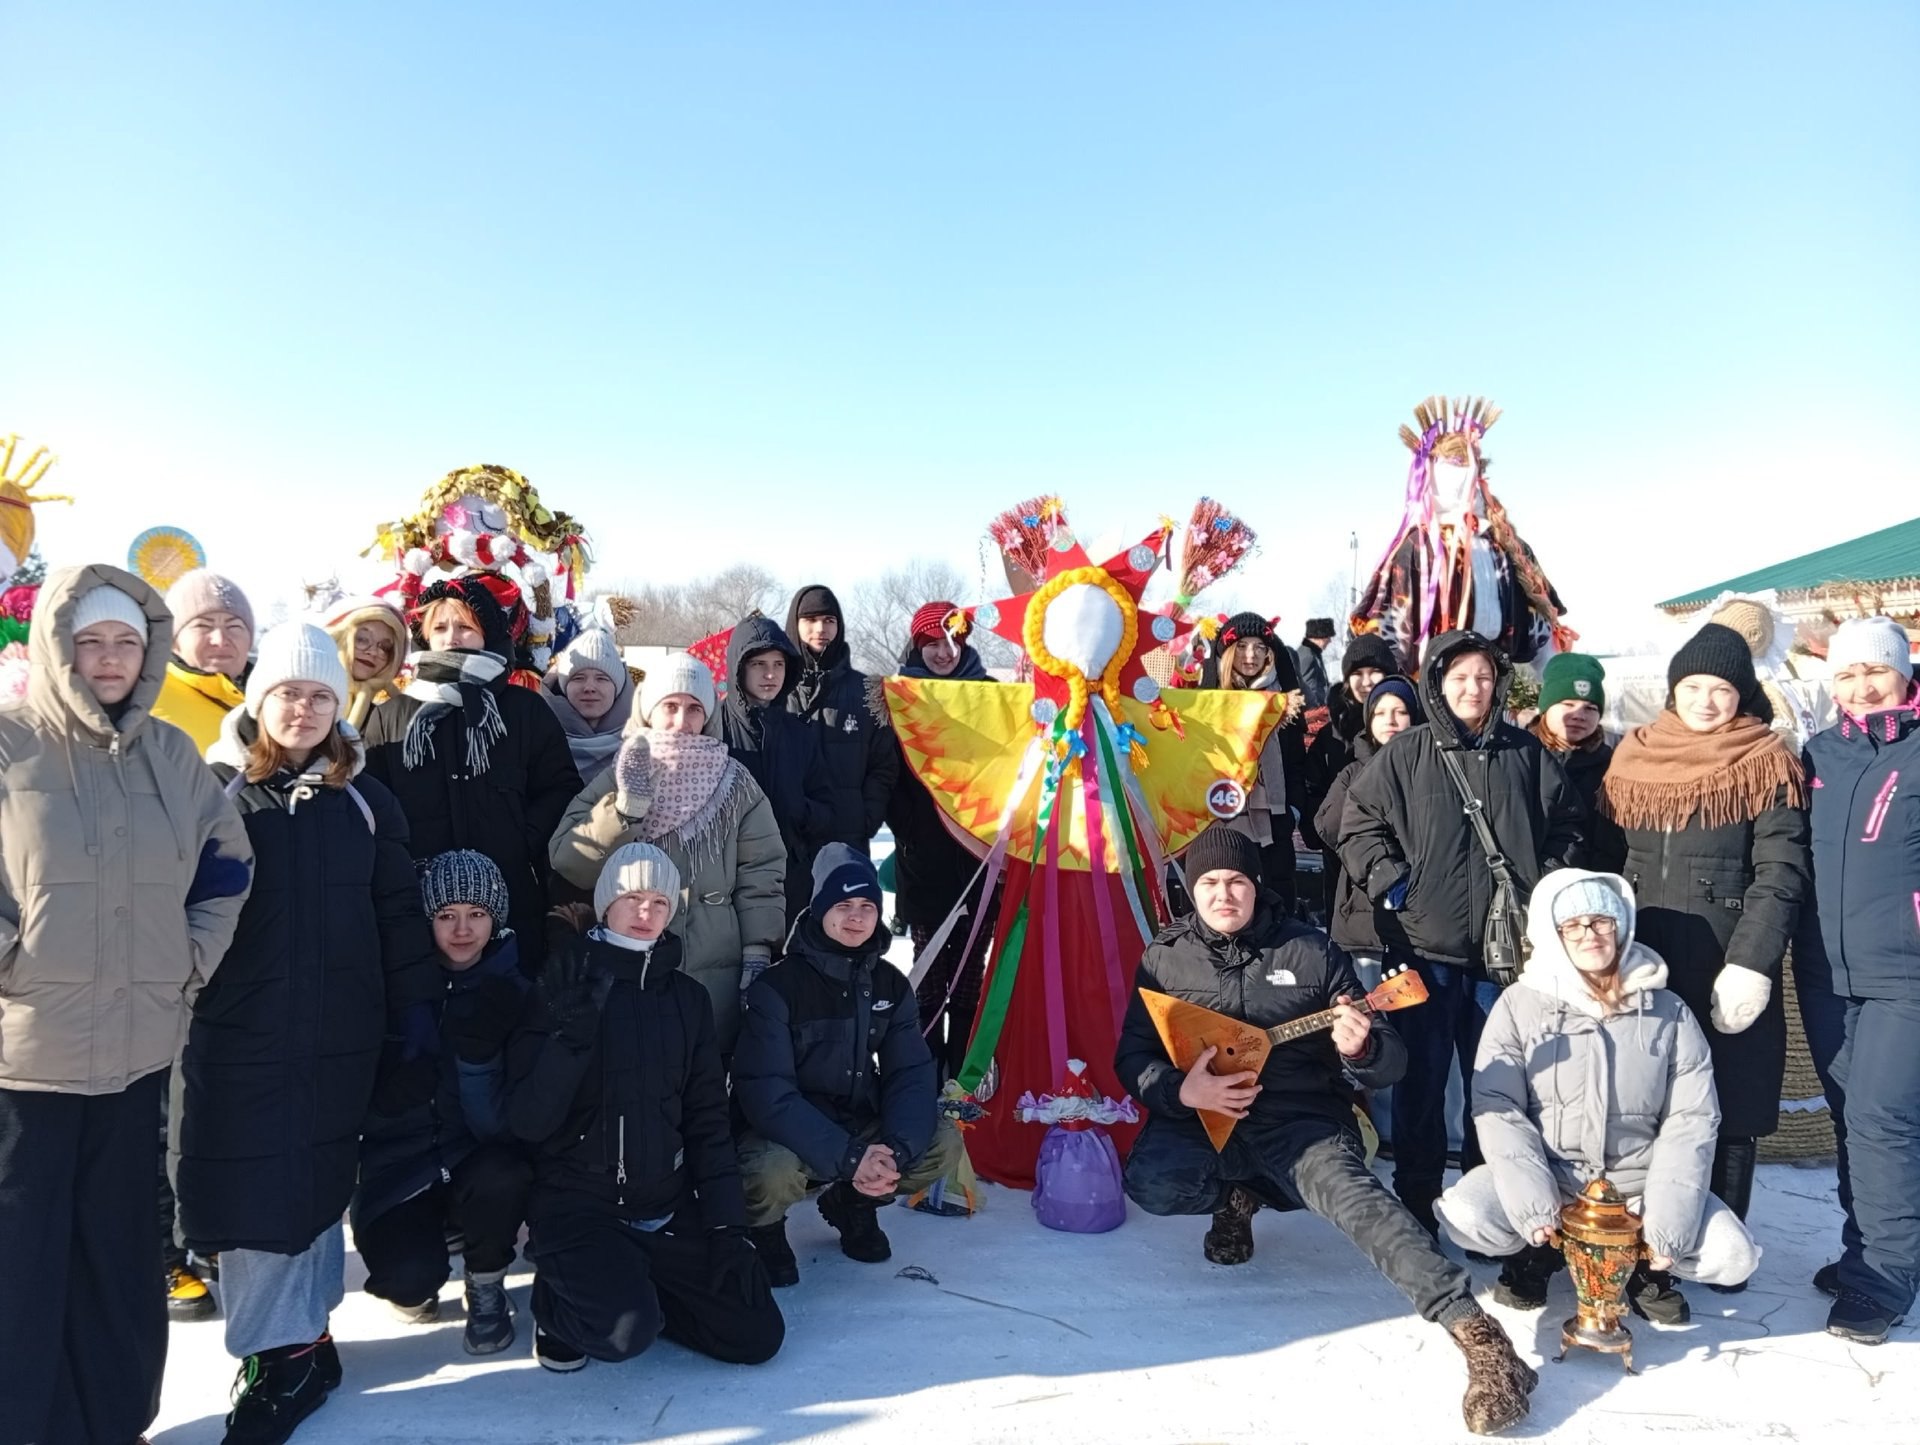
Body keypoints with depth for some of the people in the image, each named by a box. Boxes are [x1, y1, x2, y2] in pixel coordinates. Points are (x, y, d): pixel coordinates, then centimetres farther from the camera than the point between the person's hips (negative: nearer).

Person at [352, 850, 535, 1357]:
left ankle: (486, 1283, -2)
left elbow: (498, 1124, -15)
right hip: (400, 1165, 0)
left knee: (503, 1175, -33)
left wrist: (478, 1048, -30)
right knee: (407, 1277, -26)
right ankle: (415, 1284, 12)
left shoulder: (512, 994, -8)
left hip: (476, 1160, 0)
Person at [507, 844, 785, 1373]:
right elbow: (528, 1120, -12)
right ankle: (560, 1300, 5)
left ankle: (633, 1287, 16)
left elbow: (708, 1119, 6)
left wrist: (728, 1226, -1)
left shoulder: (687, 998, 6)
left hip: (667, 1206, 4)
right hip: (578, 1205, -4)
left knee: (757, 1334, -5)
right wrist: (572, 1032, -27)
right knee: (629, 1331, -29)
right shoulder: (563, 987, -5)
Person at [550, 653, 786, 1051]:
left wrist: (758, 951, -4)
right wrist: (628, 806, -19)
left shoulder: (735, 782, 3)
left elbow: (762, 873, 3)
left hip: (715, 969, 0)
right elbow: (569, 863, -8)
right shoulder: (619, 776, 2)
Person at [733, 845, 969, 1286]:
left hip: (861, 1124, 5)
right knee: (773, 1174, -36)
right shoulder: (778, 987, -19)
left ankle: (854, 1204, 13)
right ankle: (766, 1229, 4)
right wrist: (847, 1157, -32)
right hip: (786, 1131, -5)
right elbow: (767, 1095, -24)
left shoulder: (889, 984, -2)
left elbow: (911, 1075, -7)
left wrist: (897, 1150, -26)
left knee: (944, 1143, -16)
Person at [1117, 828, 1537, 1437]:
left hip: (1301, 1120, -2)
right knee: (1148, 1183, -25)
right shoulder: (1164, 957, 5)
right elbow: (1133, 1056, 4)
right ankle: (1238, 1195, 8)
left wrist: (1361, 1049, -23)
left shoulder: (1310, 950, 1)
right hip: (1201, 1121, 2)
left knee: (1351, 1193, -31)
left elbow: (1387, 1064, 2)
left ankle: (1472, 1326, -38)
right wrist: (1180, 1090, -17)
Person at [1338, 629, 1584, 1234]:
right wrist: (1388, 880, -6)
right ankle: (1415, 1201, 17)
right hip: (1423, 943, -2)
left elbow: (1566, 824, 15)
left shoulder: (1525, 754, 6)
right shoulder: (1405, 754, 0)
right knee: (1421, 1078, 5)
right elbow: (1358, 820, 3)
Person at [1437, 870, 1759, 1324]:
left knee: (1734, 1256, -21)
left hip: (1640, 1183, 1)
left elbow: (1691, 1120, -5)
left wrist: (1667, 1226, -16)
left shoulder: (1670, 1013, 0)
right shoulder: (1519, 1005, -5)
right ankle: (1535, 1253, 7)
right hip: (1542, 1179, -1)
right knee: (1462, 1215, -27)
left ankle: (1644, 1265, 11)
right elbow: (1497, 1109, -10)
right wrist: (1535, 1207, -22)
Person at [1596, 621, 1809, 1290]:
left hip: (1727, 967, -3)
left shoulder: (1767, 765, -3)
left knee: (1727, 1107, 4)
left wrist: (1750, 963, -19)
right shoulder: (1633, 756, 8)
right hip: (1639, 964, 3)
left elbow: (1782, 874, -10)